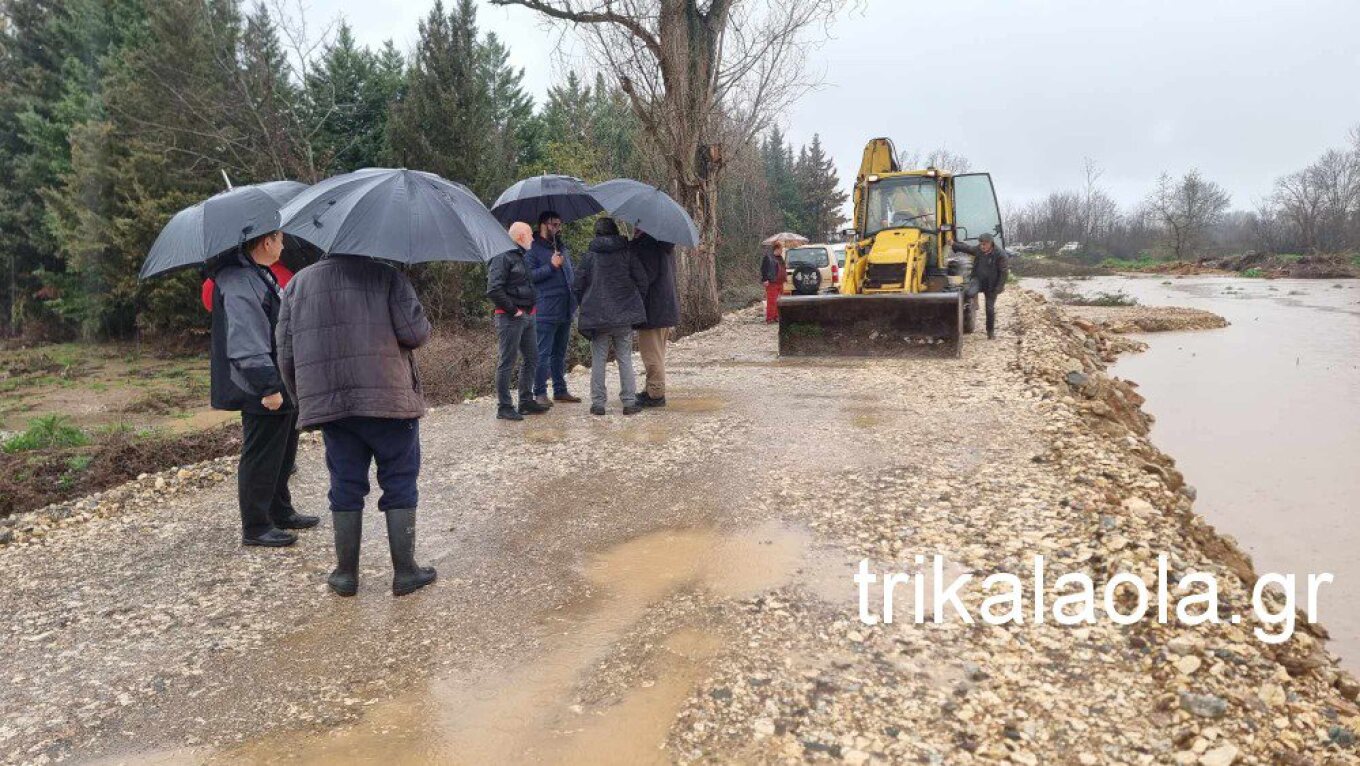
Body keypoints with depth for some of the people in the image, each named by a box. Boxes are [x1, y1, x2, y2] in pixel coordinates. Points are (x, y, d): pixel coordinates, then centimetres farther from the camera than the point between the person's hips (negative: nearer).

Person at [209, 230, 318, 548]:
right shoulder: (238, 283, -20)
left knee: (283, 455, 20)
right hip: (263, 395, -11)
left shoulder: (259, 275, 16)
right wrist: (268, 386, -28)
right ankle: (255, 527, 12)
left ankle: (281, 512, 34)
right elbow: (246, 343, -27)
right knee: (260, 460, 0)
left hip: (281, 389, 11)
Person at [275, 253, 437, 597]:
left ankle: (346, 573, 19)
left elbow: (286, 354, 9)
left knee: (345, 489, 13)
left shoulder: (297, 283, 12)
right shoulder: (386, 275, -1)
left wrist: (303, 398, 20)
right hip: (389, 400, -3)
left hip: (328, 406, 4)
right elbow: (416, 333, -11)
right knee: (400, 485, 7)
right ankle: (404, 571, 10)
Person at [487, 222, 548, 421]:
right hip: (510, 318, -10)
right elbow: (494, 290, -22)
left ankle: (526, 402, 25)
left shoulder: (520, 257, 16)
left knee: (532, 359, 14)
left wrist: (529, 308, 12)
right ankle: (504, 407, 5)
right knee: (507, 363, -2)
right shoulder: (503, 258, -13)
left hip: (526, 316, 10)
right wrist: (513, 310, -17)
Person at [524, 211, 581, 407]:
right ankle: (540, 393, 1)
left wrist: (574, 303, 20)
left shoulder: (563, 249, 19)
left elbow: (571, 275, 30)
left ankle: (560, 390, 22)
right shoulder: (533, 249, -5)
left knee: (560, 353, 14)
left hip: (565, 311, 8)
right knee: (543, 354, -5)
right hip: (545, 312, -8)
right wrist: (551, 266, -20)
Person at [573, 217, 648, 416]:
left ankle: (598, 403, 7)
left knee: (598, 360, 6)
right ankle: (629, 402, 7)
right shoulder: (627, 253, 1)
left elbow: (577, 286, 1)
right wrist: (635, 303, 15)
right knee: (625, 359, 7)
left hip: (597, 317, 0)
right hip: (624, 317, 1)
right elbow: (642, 281, 1)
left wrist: (585, 306, 16)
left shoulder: (590, 256, 0)